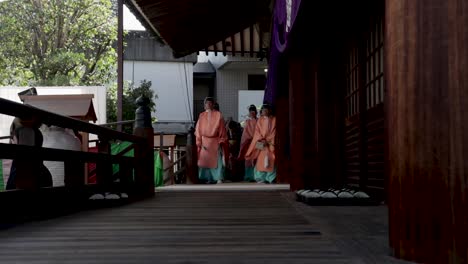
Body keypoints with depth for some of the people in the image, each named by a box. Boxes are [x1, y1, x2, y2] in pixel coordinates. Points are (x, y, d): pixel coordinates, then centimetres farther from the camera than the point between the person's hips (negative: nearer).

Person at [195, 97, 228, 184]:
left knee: (217, 160, -6)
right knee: (205, 159, 4)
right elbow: (198, 129, 6)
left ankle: (219, 178, -4)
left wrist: (221, 141, -5)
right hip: (205, 141, 2)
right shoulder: (202, 116, 7)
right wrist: (199, 142, 0)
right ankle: (209, 179, 12)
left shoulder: (218, 115, 1)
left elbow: (222, 128, 1)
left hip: (215, 142, -2)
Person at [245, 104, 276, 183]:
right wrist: (262, 140, -10)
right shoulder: (260, 120, 12)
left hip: (270, 143, -2)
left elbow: (274, 132, -3)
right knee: (260, 160, -5)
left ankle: (271, 178, -3)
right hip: (261, 143, 2)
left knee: (270, 160, -7)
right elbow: (257, 132, 6)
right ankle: (261, 178, -1)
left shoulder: (274, 120, 4)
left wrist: (267, 141, -12)